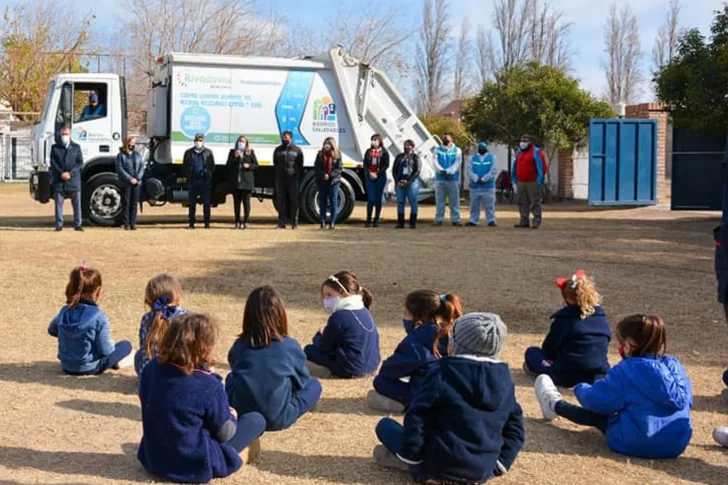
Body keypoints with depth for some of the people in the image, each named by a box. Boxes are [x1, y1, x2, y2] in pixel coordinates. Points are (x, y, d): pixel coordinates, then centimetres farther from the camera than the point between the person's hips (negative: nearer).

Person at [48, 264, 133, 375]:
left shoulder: (64, 312, -6)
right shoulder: (99, 317, -22)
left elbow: (52, 330, 14)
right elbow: (105, 350, -20)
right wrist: (111, 345, 2)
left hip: (66, 367, 6)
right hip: (89, 368, -6)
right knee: (126, 345, 10)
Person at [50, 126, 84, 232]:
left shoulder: (76, 147, 11)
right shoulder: (55, 148, 11)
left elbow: (80, 163, 3)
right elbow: (53, 163, 3)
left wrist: (70, 173, -10)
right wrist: (61, 174, -12)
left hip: (74, 180, 0)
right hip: (59, 180, 0)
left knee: (77, 203, 0)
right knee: (59, 203, 0)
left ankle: (77, 224, 4)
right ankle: (59, 225, 4)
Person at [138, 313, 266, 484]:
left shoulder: (152, 368, -8)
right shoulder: (208, 385, -24)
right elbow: (225, 433, -12)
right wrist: (232, 416, 12)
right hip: (195, 466, -6)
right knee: (256, 420, 7)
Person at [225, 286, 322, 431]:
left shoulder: (238, 346, -1)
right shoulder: (290, 346, -9)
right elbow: (303, 380, 8)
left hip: (240, 414, 0)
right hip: (278, 418, 0)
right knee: (314, 385, 20)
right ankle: (284, 413, 5)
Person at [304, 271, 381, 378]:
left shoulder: (339, 316, -17)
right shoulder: (365, 312, 7)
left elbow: (323, 346, -10)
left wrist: (318, 336, 16)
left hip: (349, 369, -8)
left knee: (309, 350, 4)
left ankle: (327, 371, -2)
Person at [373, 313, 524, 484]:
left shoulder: (442, 374, -12)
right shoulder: (504, 379, 3)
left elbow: (417, 418, -13)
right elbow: (514, 427, 10)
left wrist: (409, 457, -3)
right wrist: (499, 465, 14)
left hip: (439, 469, -5)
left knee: (385, 425, 12)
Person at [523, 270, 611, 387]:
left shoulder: (563, 319, -8)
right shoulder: (602, 317, 4)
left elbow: (549, 349, -2)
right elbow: (607, 339, 16)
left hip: (568, 377, -4)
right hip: (599, 377, 4)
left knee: (532, 352, 14)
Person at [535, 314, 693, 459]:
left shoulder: (626, 370, -16)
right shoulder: (674, 366, 0)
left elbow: (597, 400, -6)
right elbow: (687, 401, 15)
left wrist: (580, 389, 17)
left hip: (635, 443, -5)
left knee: (597, 414, 21)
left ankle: (555, 406, 44)